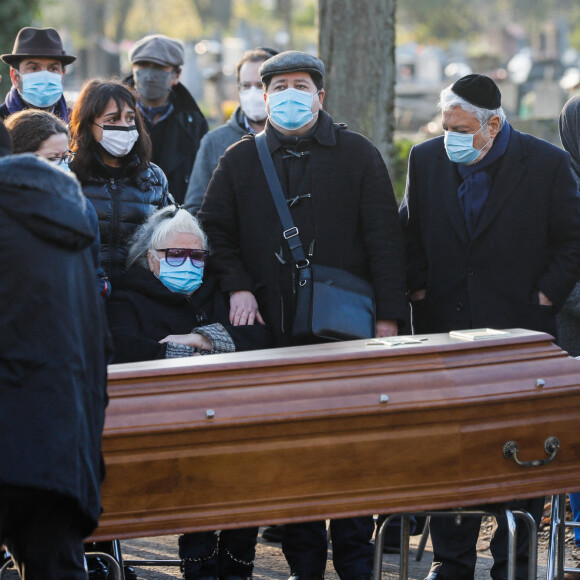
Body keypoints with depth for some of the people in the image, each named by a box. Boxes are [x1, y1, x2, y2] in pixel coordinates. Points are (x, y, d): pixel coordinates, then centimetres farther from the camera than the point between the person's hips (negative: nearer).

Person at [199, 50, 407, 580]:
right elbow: (213, 232, 14)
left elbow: (385, 239, 2)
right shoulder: (240, 161, 10)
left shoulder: (358, 155, 5)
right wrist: (237, 287, -2)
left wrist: (388, 317, -5)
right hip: (273, 334, 2)